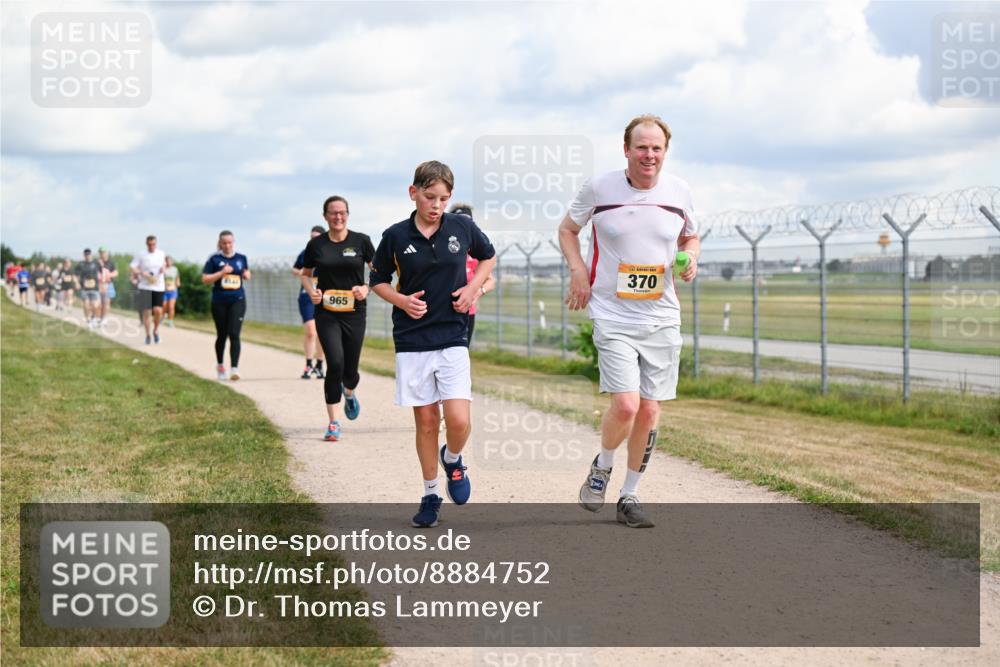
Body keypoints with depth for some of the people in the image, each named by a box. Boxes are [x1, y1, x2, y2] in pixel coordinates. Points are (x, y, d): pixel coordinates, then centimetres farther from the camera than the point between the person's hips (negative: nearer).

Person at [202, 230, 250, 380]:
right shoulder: (215, 259, -1)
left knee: (234, 334, -12)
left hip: (237, 300, 0)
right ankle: (220, 365, 33)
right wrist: (222, 273, -14)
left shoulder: (241, 258, 8)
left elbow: (247, 275, 23)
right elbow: (205, 279, -3)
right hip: (220, 302, 0)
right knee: (222, 335, 11)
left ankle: (234, 368, -18)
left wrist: (246, 275, -1)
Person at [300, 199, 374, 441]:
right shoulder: (316, 244, 2)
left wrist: (366, 288, -12)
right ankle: (333, 423, -3)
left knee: (350, 371, 4)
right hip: (326, 313, 0)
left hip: (354, 313, 1)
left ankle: (349, 393, 45)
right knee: (335, 364, -16)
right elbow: (305, 274, 15)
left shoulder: (361, 241, -1)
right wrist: (311, 291, -4)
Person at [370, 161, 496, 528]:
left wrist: (473, 287, 1)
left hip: (452, 337, 0)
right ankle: (430, 495, 20)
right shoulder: (395, 236, -3)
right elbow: (378, 280, 9)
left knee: (459, 420, -12)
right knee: (425, 421, 4)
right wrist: (402, 300, -9)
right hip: (411, 341, 0)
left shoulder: (462, 227, -2)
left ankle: (452, 460, 21)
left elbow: (488, 256, 17)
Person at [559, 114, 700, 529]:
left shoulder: (679, 192, 3)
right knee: (626, 405, -17)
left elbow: (690, 237, 21)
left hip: (662, 318, 3)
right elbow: (568, 229, 12)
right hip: (612, 315, -3)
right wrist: (578, 271, -4)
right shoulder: (599, 188, -4)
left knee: (650, 411, 5)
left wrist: (690, 259, -2)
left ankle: (629, 496, 21)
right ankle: (601, 467, 14)